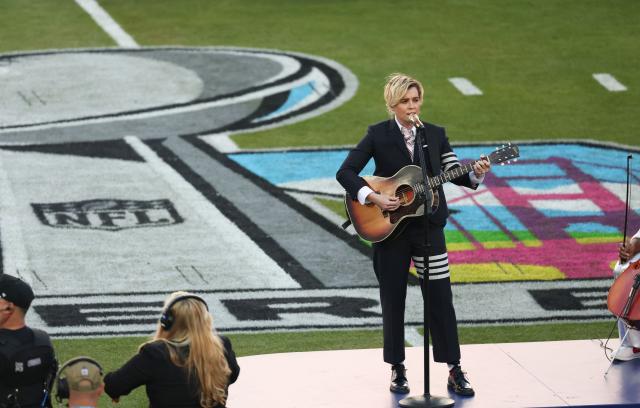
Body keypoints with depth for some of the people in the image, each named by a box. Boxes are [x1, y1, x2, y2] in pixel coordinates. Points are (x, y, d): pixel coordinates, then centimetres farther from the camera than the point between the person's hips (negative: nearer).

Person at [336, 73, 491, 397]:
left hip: (429, 227, 1)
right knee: (393, 300, 6)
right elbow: (345, 173, -8)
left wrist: (476, 174, -17)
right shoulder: (378, 134, -4)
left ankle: (455, 370, 5)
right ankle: (397, 370, 18)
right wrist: (374, 198, -19)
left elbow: (455, 173, 4)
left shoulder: (435, 134, 4)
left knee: (440, 299, -1)